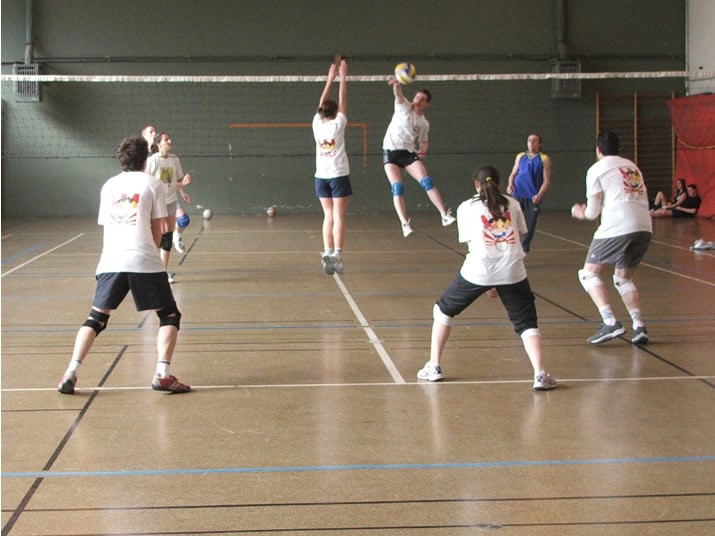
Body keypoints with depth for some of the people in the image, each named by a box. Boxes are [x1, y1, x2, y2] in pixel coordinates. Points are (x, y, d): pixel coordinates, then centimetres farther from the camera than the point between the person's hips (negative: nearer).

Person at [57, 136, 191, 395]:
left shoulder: (109, 185, 20)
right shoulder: (152, 184, 9)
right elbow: (157, 230, 6)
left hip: (110, 261, 3)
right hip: (144, 261, -3)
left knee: (96, 318, 15)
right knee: (169, 315, 10)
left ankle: (71, 373, 0)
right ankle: (162, 375, -4)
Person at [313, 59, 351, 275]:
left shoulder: (317, 124, 1)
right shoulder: (337, 124, -7)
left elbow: (322, 103, 13)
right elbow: (342, 100, 0)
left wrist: (330, 78, 19)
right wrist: (343, 77, 8)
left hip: (321, 177, 4)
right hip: (339, 176, -4)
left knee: (328, 216, 8)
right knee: (339, 217, -5)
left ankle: (327, 253, -1)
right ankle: (337, 255, -12)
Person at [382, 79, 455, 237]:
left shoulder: (424, 123, 11)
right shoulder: (404, 107, 2)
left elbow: (424, 141, 22)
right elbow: (398, 93, -19)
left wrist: (423, 150, -3)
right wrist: (396, 84, -42)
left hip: (409, 153, 2)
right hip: (391, 152, -2)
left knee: (427, 181, -16)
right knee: (397, 187, -14)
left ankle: (444, 215, -15)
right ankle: (404, 224, -13)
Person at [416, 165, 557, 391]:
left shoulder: (466, 207, 14)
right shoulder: (512, 204, 18)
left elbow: (472, 244, 10)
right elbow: (519, 238, 16)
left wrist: (488, 283, 15)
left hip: (478, 271, -1)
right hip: (513, 271, 1)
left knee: (443, 310, 20)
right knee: (526, 322, 10)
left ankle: (433, 367, 22)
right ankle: (540, 375, -8)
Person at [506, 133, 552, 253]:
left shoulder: (544, 159, 2)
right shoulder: (520, 157, 12)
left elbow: (547, 181, -2)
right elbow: (513, 173, 18)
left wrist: (539, 195, -16)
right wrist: (510, 184, -4)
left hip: (533, 197, -2)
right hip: (518, 194, 2)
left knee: (530, 224, 1)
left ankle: (524, 248, 14)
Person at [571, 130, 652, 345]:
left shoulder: (597, 169, 7)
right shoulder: (632, 166, 24)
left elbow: (592, 212, 3)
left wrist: (581, 213, 27)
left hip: (617, 228, -6)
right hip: (644, 227, 6)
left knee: (589, 273, 9)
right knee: (623, 278, 23)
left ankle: (610, 323, -7)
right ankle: (639, 325, 5)